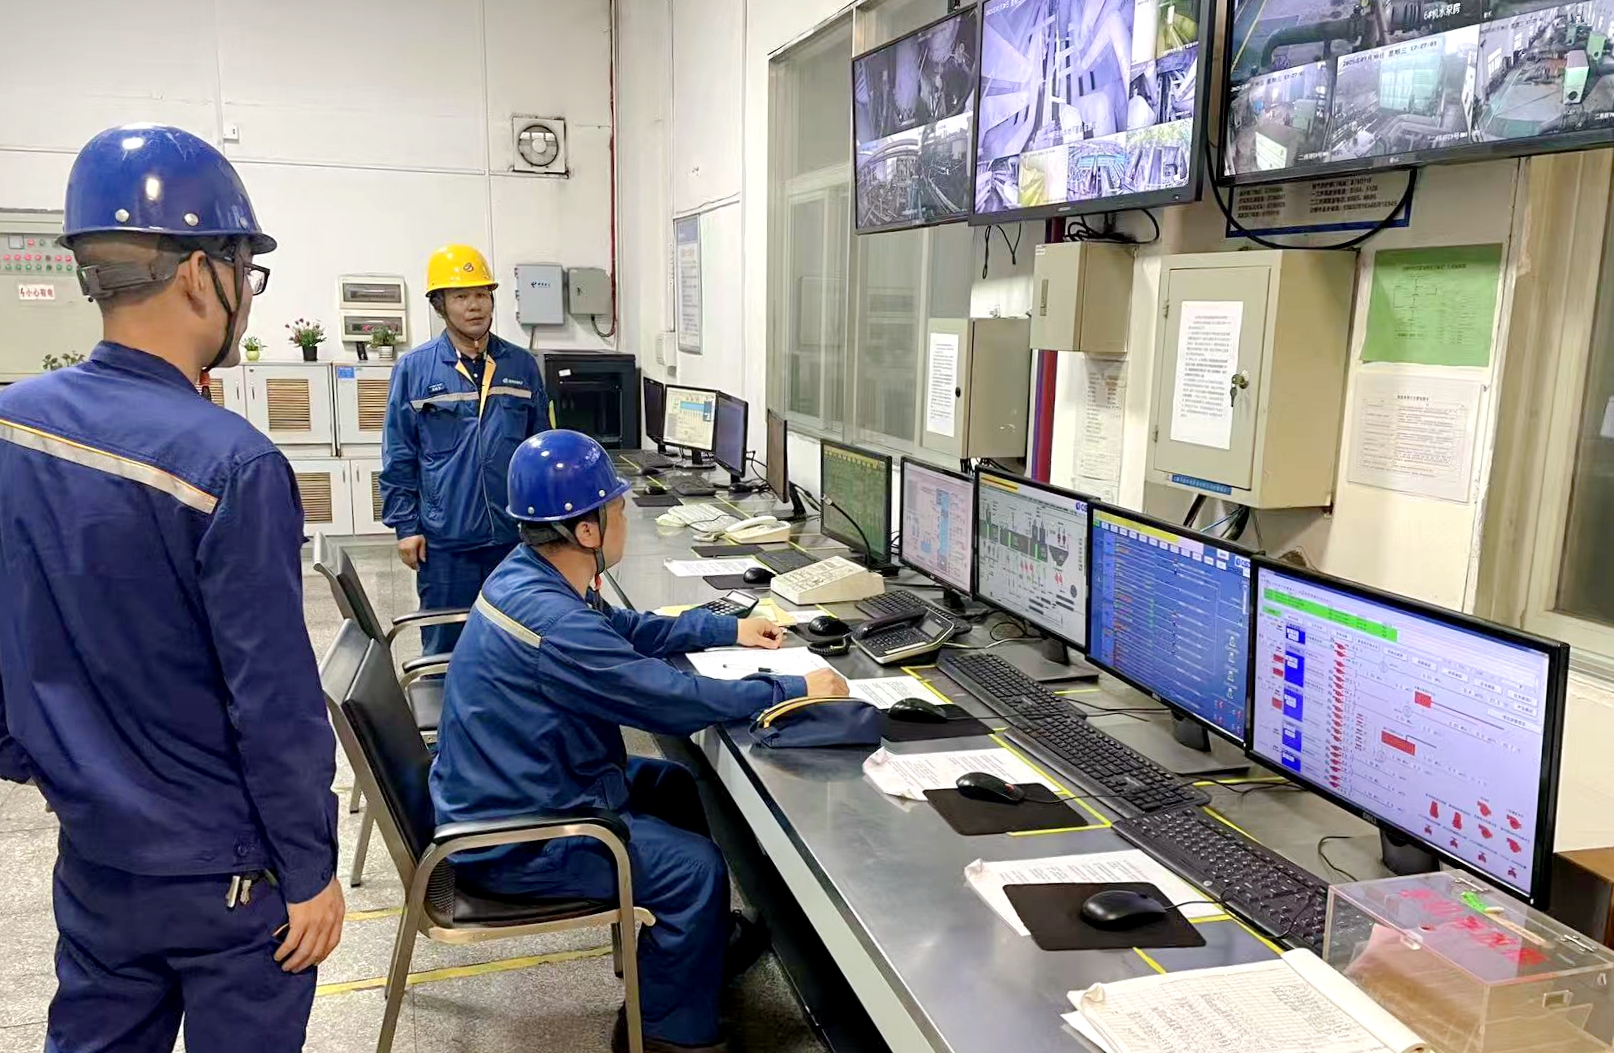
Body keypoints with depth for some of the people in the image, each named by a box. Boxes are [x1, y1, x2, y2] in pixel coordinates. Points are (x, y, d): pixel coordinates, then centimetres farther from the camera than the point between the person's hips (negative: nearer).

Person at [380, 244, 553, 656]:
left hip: (514, 535, 2)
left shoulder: (522, 366, 4)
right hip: (445, 539, -2)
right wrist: (405, 526, -4)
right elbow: (399, 458, 0)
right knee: (445, 648, 9)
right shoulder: (414, 369, -2)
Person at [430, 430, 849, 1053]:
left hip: (507, 790, 10)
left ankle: (703, 946, 37)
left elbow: (623, 629, 15)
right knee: (695, 868, -10)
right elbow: (675, 701, -29)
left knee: (678, 787, 19)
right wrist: (797, 691, -17)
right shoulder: (553, 625, -33)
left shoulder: (528, 575, -2)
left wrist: (729, 630, 12)